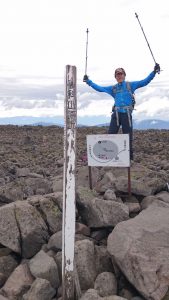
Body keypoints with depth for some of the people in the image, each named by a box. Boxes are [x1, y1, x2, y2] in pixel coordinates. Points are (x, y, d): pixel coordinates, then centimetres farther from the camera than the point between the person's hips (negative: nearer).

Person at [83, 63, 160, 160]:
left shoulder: (131, 85, 9)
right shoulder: (113, 88, 16)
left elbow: (145, 82, 3)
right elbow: (99, 88, 21)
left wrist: (154, 72, -8)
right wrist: (88, 81, 19)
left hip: (127, 114, -2)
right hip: (116, 114, 2)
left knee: (128, 137, 2)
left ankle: (129, 157, 13)